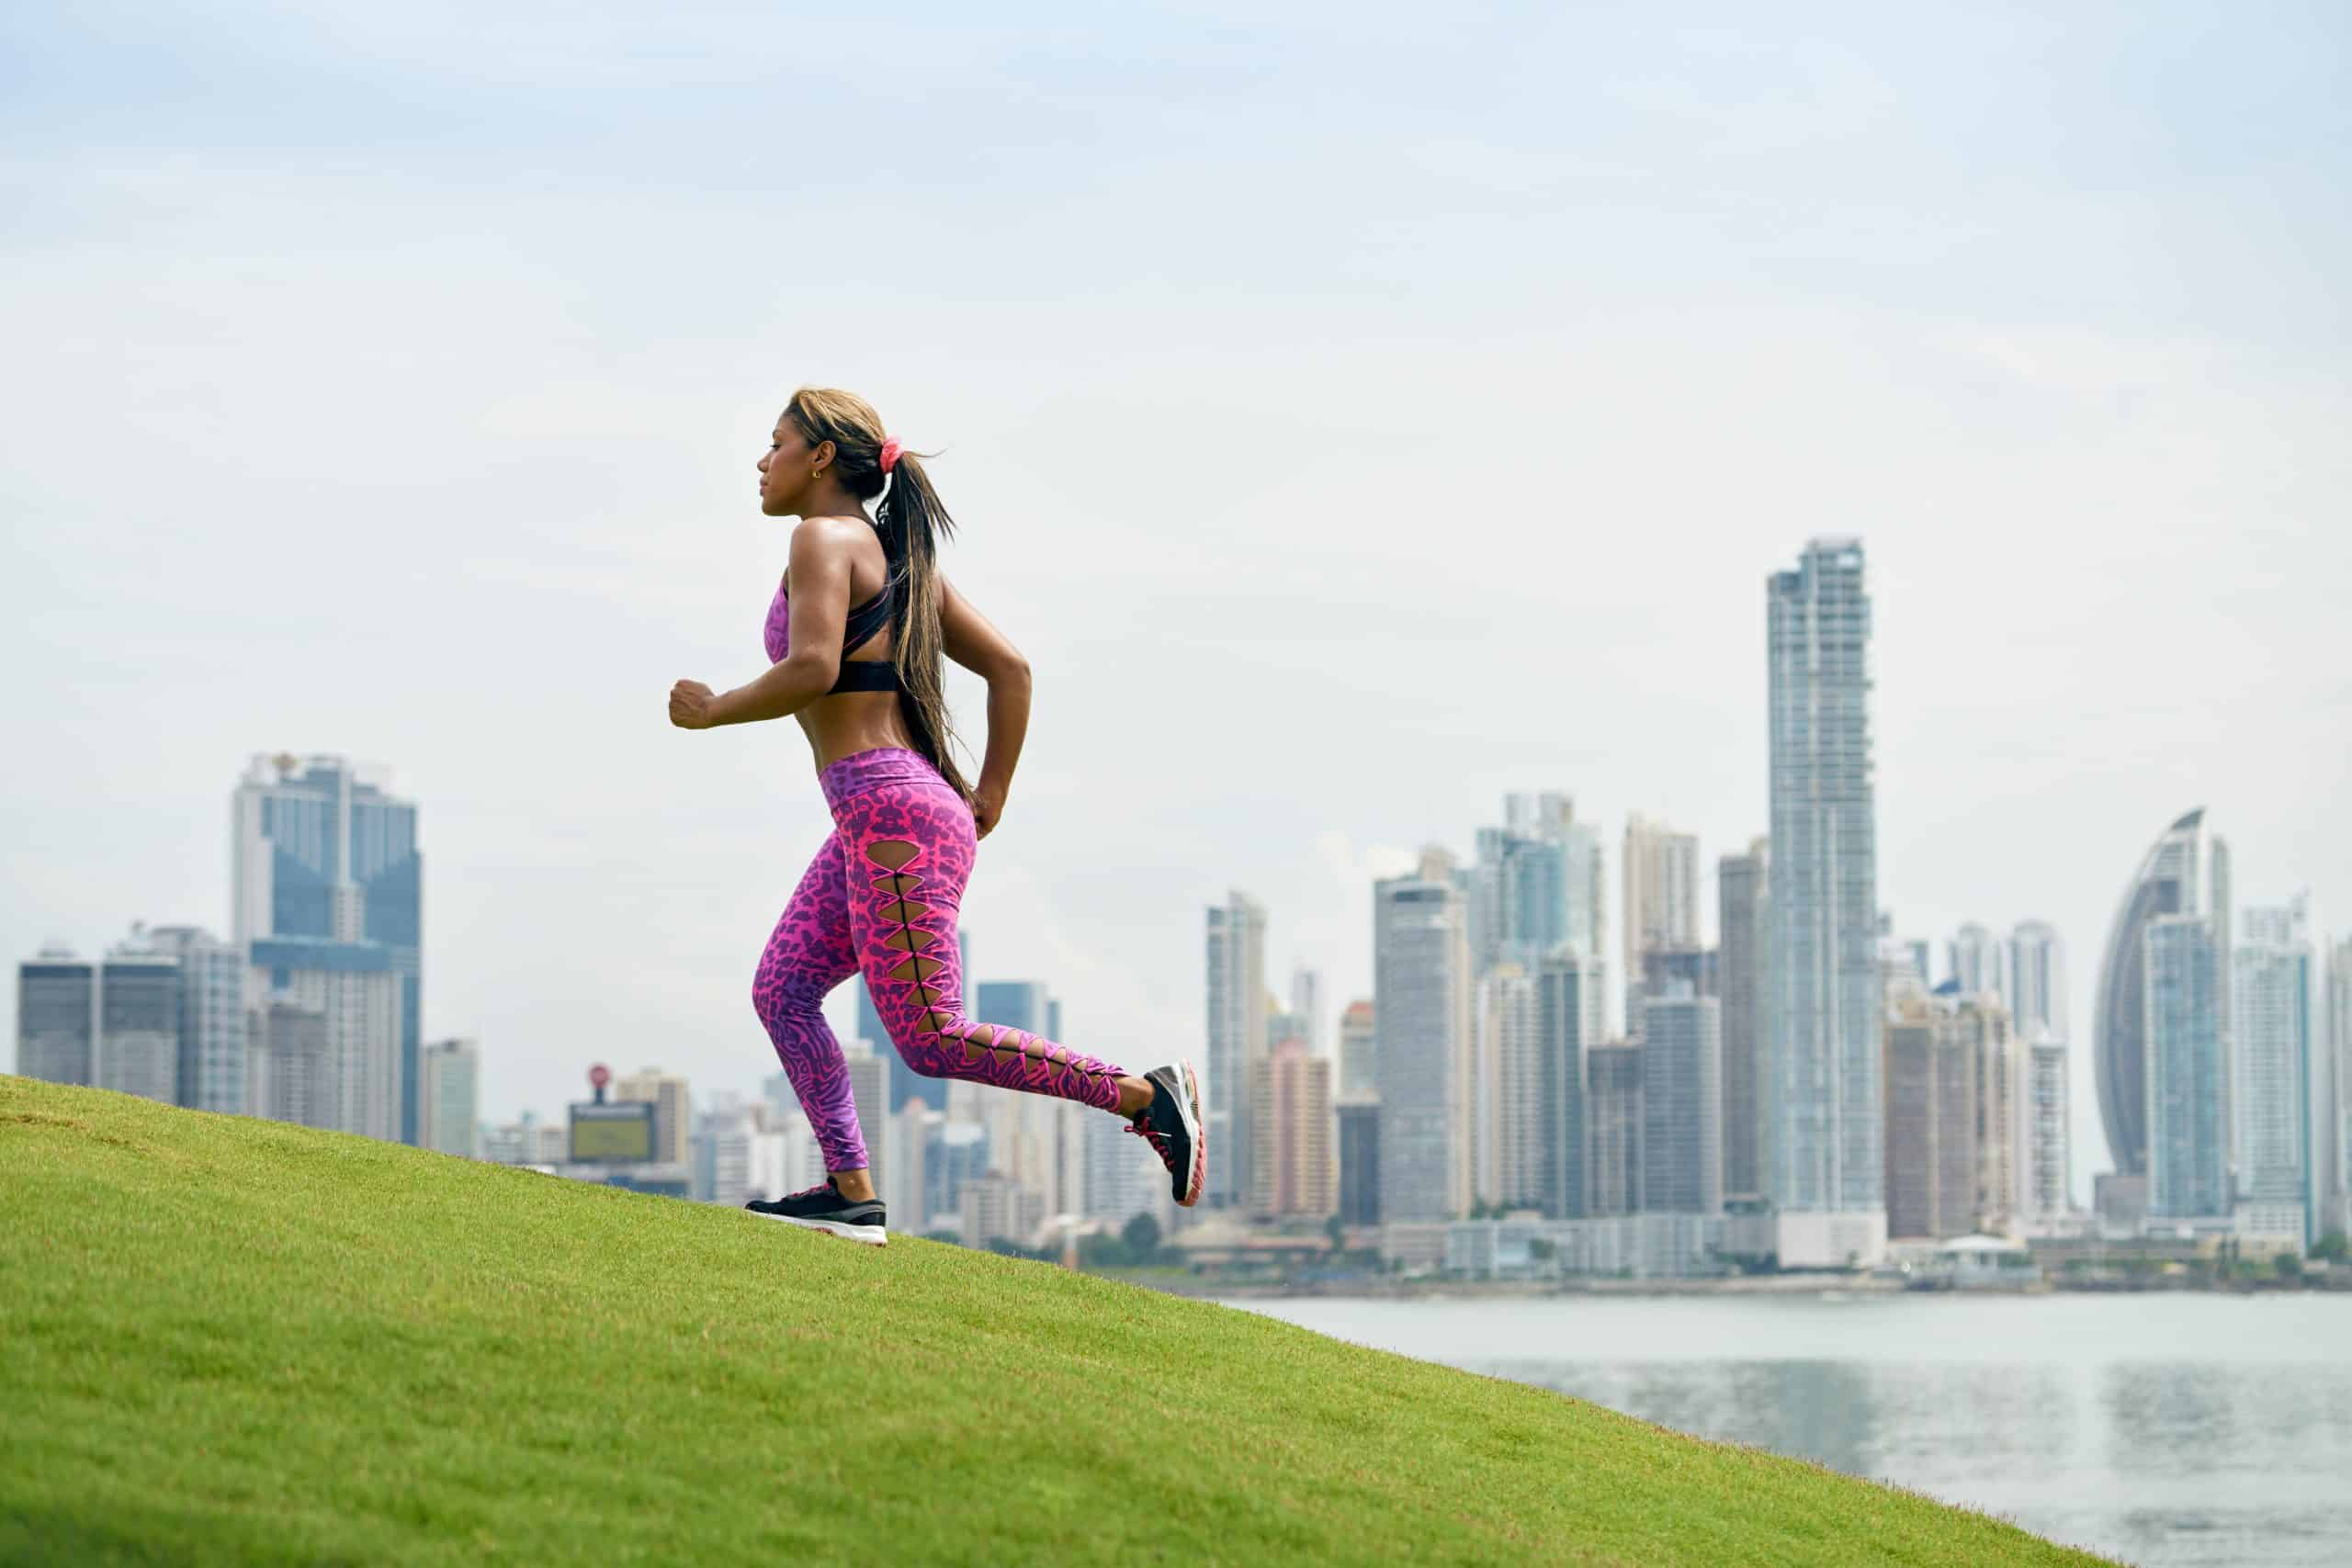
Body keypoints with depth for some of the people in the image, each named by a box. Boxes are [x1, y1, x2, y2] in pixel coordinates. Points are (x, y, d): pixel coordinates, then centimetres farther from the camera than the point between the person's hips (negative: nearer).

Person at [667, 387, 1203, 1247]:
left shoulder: (826, 539, -6)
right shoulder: (897, 555, 20)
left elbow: (811, 670, -21)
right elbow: (1009, 667, 19)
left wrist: (713, 710, -6)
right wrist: (991, 796, 20)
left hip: (892, 814, -10)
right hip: (870, 821, 10)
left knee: (932, 1039, -10)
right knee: (781, 990, 9)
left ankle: (1148, 1095, -9)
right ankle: (850, 1192, 4)